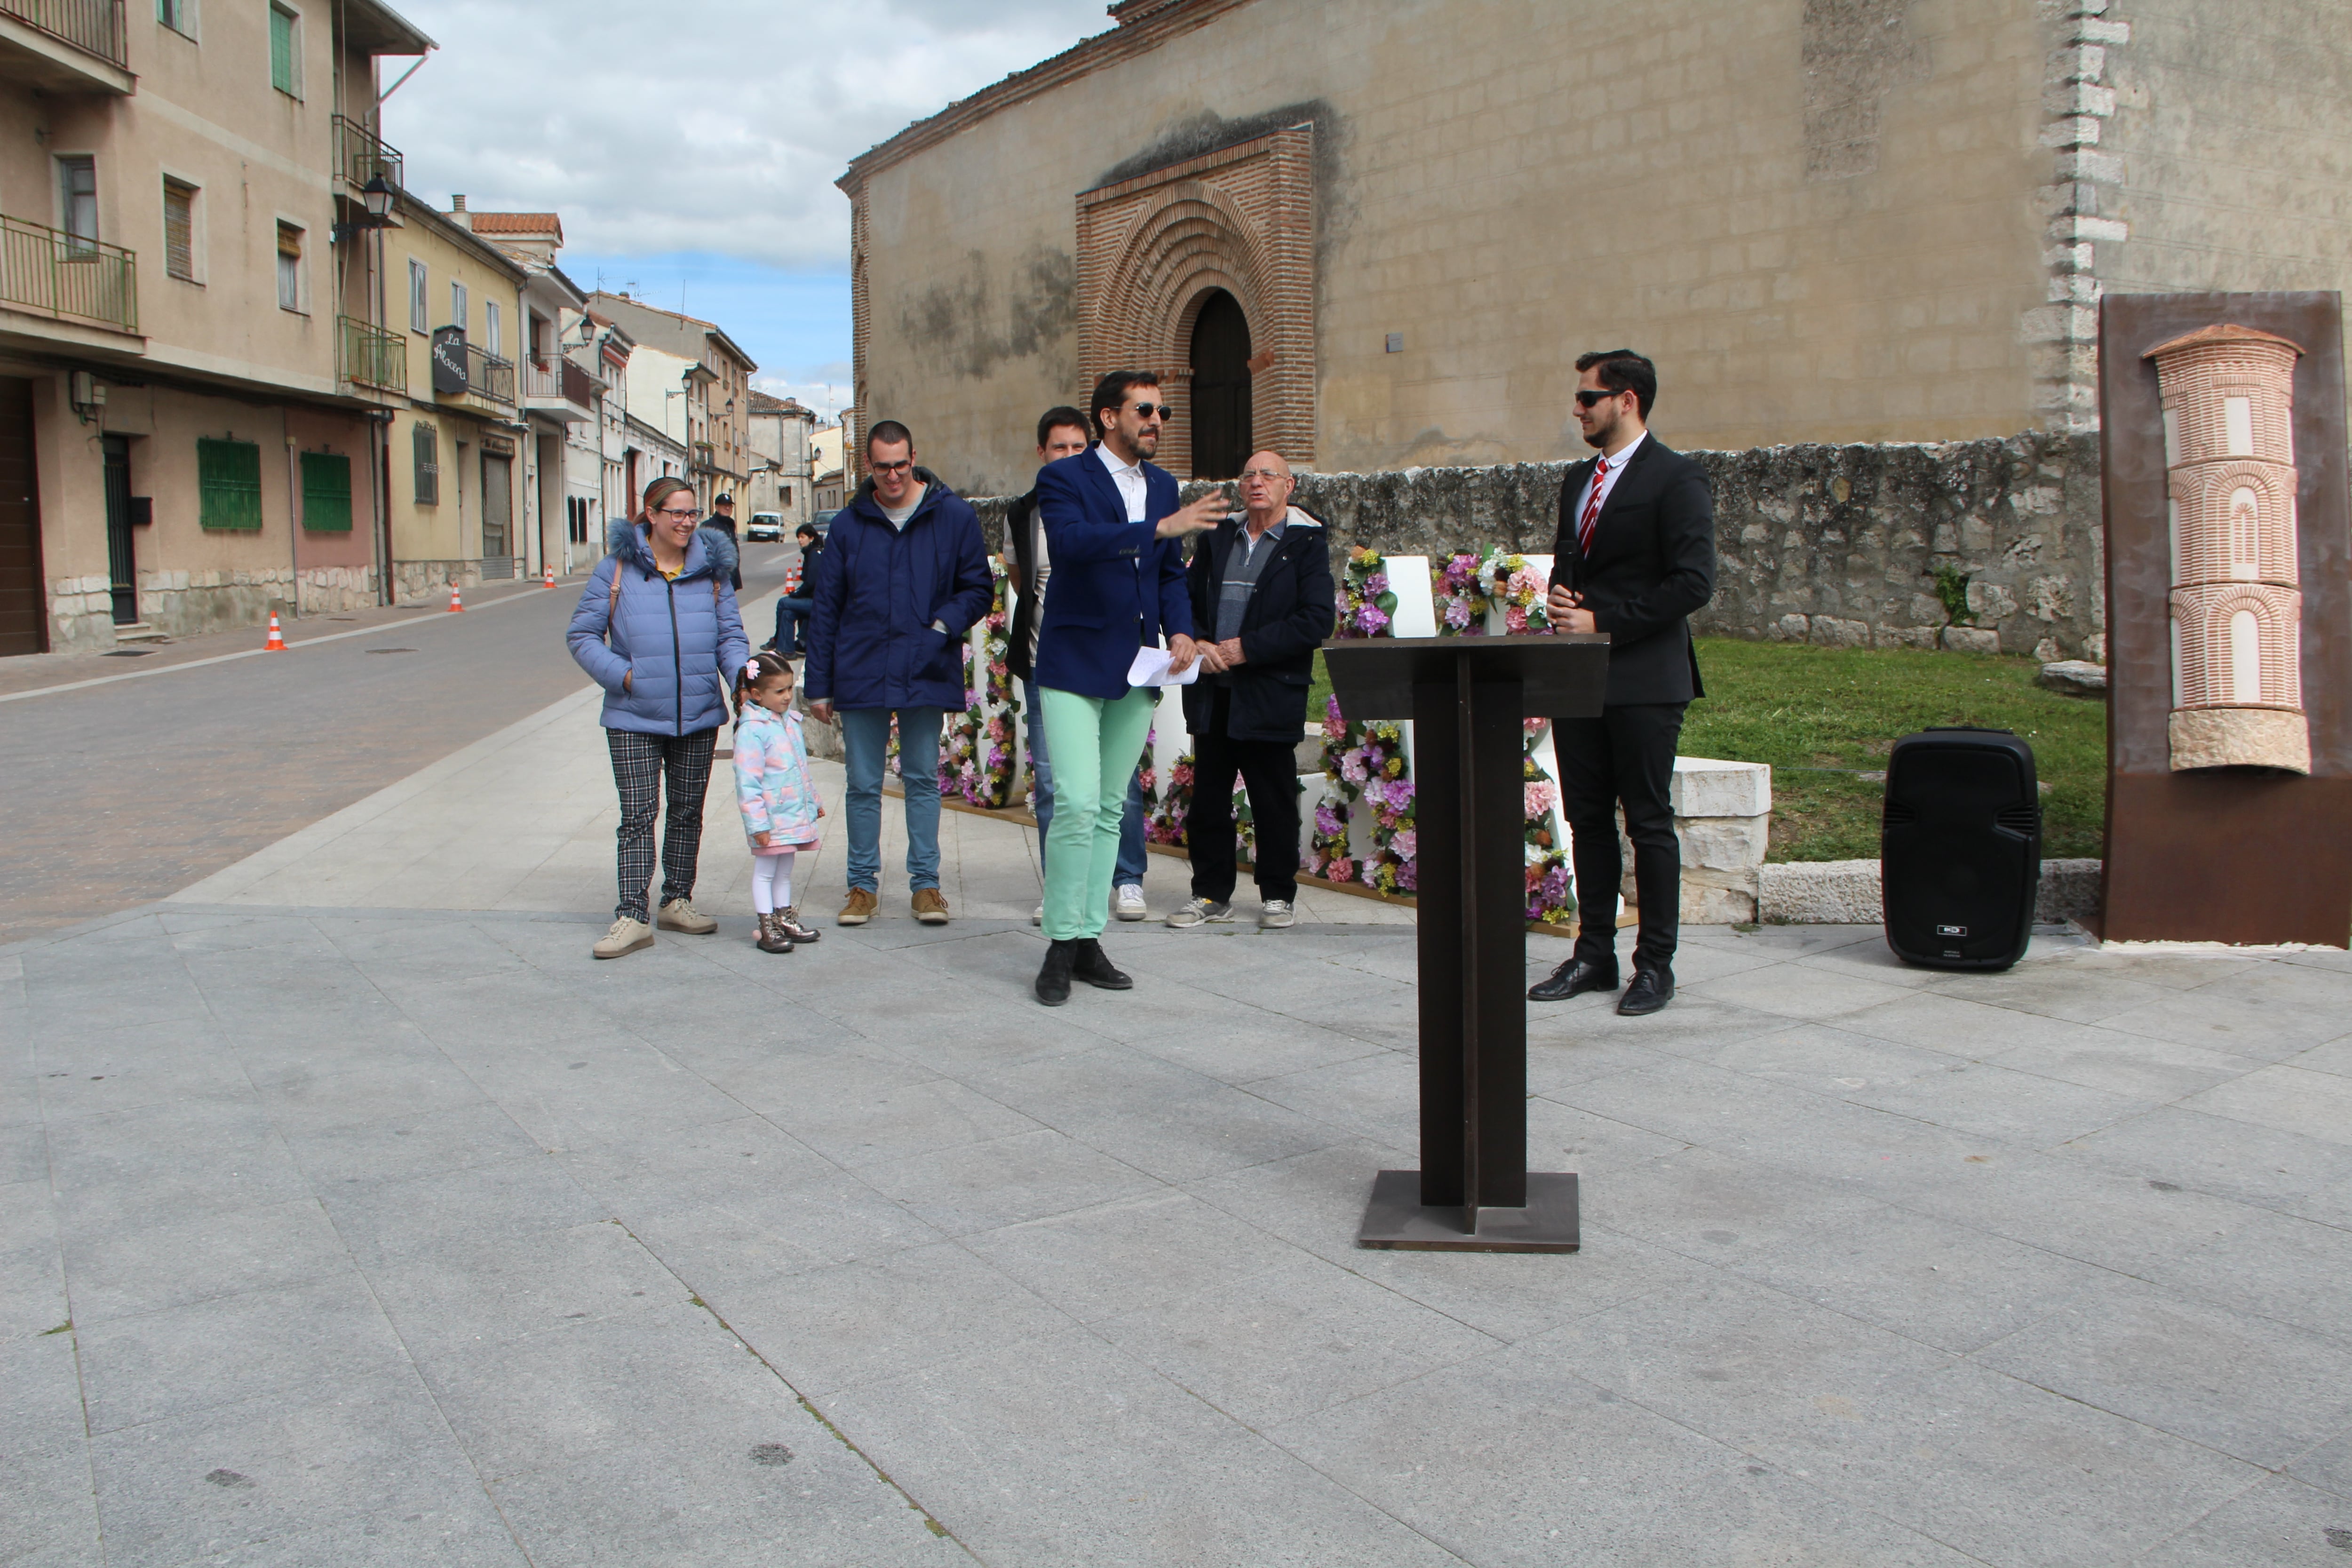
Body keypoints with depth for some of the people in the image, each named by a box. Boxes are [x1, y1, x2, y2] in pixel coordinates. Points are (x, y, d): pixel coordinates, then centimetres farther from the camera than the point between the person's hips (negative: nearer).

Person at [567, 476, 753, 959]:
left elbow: (730, 636, 8)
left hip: (698, 717, 3)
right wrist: (622, 674, -12)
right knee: (638, 815, -4)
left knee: (688, 811, 12)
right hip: (634, 719, -3)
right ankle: (632, 916, 0)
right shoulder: (616, 571, -1)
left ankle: (678, 901, 26)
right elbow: (582, 636, 1)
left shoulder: (711, 571, 7)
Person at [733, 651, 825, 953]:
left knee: (784, 871, 16)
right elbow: (747, 782, -19)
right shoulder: (752, 730, -17)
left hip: (794, 813, 8)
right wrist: (757, 823, -21)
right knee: (765, 872, 1)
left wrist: (813, 800, 27)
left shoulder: (790, 721, 10)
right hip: (770, 818, -8)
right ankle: (767, 928, 5)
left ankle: (785, 919, 25)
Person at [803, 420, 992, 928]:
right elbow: (824, 608, 8)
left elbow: (979, 589, 6)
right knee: (863, 785, 6)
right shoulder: (848, 524, 5)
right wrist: (819, 685, 5)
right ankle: (863, 885, 16)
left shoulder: (954, 516, 1)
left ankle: (926, 883, 15)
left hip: (925, 673, -1)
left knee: (923, 780, 7)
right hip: (860, 674, 1)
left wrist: (944, 624, -13)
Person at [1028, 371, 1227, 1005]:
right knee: (1076, 804, -13)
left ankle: (1089, 940, 16)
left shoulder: (1164, 486, 13)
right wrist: (1161, 527, -33)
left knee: (1109, 808, 9)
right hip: (1074, 666, -6)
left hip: (1136, 669, 6)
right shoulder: (1064, 479, -6)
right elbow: (1071, 543, -26)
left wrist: (1180, 630, -1)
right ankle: (1061, 946, -2)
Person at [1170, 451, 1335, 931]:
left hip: (1271, 695, -4)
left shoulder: (1307, 545, -1)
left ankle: (1278, 895, 17)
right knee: (1207, 796, 8)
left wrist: (1247, 648, -15)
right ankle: (1211, 893, 19)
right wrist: (1198, 646, -5)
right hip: (1211, 693, 4)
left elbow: (1317, 621, -11)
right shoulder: (1218, 539, 13)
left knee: (1274, 801, 3)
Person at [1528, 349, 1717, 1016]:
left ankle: (1656, 964, 8)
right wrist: (1558, 597, 1)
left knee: (1649, 823, -1)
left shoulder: (1676, 478, -8)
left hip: (1644, 681, -7)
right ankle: (1594, 954, 20)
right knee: (1587, 819, 11)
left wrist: (1602, 623, -16)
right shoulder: (1578, 479, 16)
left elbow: (1692, 583, -14)